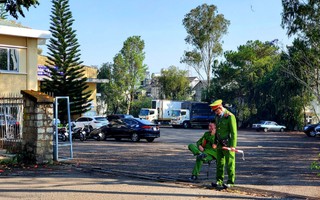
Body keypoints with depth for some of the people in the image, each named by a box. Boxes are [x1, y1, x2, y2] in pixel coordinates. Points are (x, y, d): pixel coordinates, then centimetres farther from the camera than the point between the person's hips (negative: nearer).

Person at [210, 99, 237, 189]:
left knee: (230, 163, -1)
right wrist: (215, 142, 16)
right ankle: (219, 181, 18)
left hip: (228, 144, -7)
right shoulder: (217, 116, 10)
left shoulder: (230, 116, -13)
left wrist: (233, 145, -18)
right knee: (219, 163, 11)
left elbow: (234, 132, -14)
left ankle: (230, 181, 6)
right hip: (219, 144, 7)